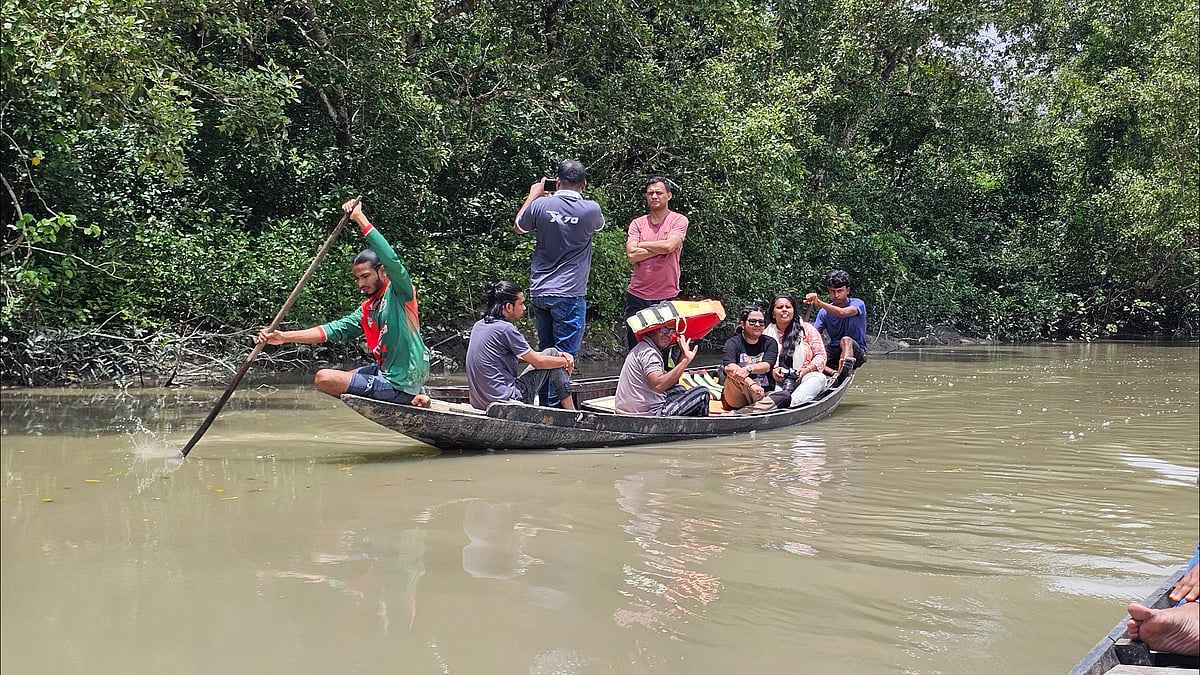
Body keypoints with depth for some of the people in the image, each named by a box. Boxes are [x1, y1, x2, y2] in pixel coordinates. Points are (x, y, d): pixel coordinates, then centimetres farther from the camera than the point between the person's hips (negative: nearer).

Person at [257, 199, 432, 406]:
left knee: (324, 379, -9)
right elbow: (332, 330, 5)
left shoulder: (400, 292, -10)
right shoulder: (366, 311, 13)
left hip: (399, 384, -9)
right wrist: (284, 337, -4)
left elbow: (390, 259, -27)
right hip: (385, 372, 9)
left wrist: (359, 217, -25)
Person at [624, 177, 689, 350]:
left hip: (667, 296, -2)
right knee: (635, 347, 5)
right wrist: (660, 248, -9)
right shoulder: (638, 223, 9)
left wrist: (641, 245, -1)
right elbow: (631, 254, -5)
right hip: (637, 296, 3)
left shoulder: (679, 220, 3)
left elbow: (670, 245, -14)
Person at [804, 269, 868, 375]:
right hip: (834, 350, 4)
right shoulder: (824, 312, 4)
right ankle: (833, 372, -43)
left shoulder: (857, 304, -8)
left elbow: (842, 313, -31)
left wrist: (819, 302, -42)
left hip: (856, 351, -4)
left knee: (846, 340, -37)